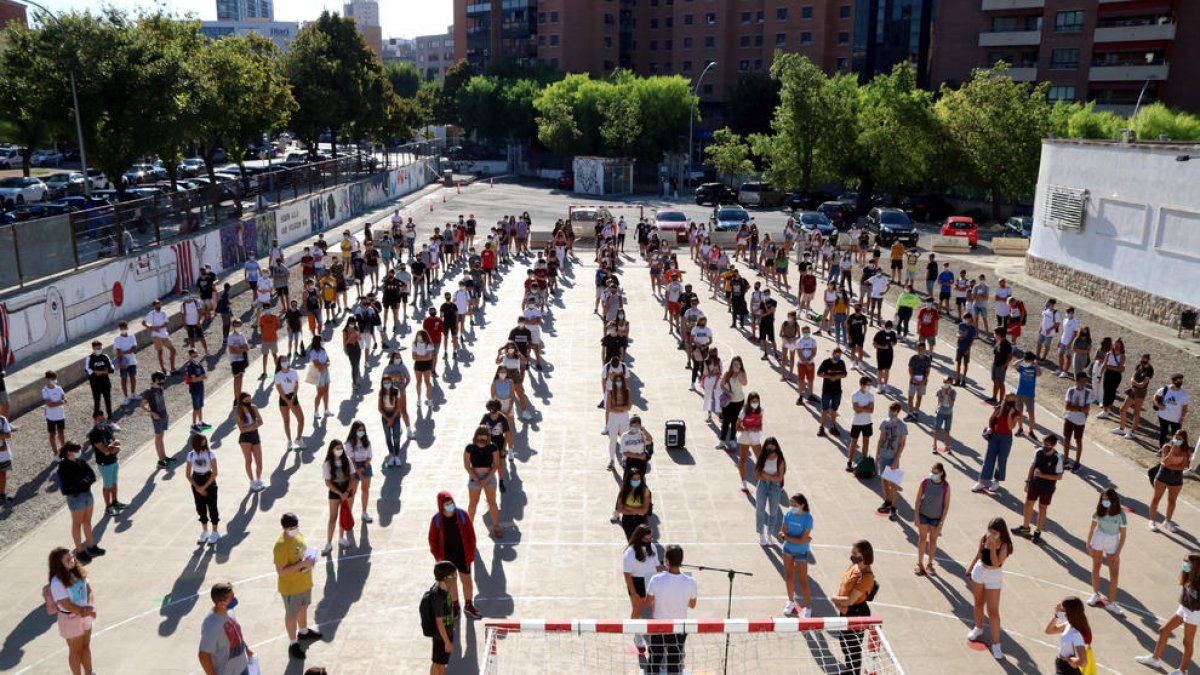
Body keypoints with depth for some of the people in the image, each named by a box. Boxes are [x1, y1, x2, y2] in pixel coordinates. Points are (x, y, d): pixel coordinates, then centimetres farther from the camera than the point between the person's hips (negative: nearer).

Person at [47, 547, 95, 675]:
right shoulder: (57, 582, -26)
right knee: (75, 650, 12)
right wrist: (83, 612, -17)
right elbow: (66, 605, -24)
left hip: (85, 614, 6)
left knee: (86, 645, 22)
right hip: (70, 618, -6)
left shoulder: (78, 572, -7)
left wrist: (91, 607, -18)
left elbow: (89, 590, -2)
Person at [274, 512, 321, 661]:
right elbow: (280, 571, -29)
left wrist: (309, 560, -8)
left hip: (305, 582, 8)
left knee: (303, 607, 28)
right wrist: (302, 564, -32)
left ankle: (303, 632, 52)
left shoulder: (299, 535, -4)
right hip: (291, 587, -8)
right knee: (292, 615, 13)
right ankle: (293, 644, 32)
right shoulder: (281, 545, -29)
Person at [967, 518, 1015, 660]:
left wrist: (993, 546, -35)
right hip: (979, 571, 5)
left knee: (993, 612, -4)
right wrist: (970, 568, 15)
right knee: (978, 604, 22)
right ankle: (978, 628, 46)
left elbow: (996, 563, -30)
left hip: (994, 576, -5)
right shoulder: (983, 539, -9)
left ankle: (996, 644, 6)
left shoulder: (1004, 545, -23)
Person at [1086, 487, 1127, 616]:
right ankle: (1096, 594, 34)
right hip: (1098, 539, 2)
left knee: (1114, 574, -1)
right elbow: (1092, 527, -1)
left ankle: (1111, 602, 11)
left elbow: (1123, 534, -13)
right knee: (1096, 568, 15)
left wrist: (1118, 553, -13)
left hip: (1112, 542, -2)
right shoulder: (1099, 510, -13)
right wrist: (1088, 545, 0)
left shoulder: (1120, 514, -20)